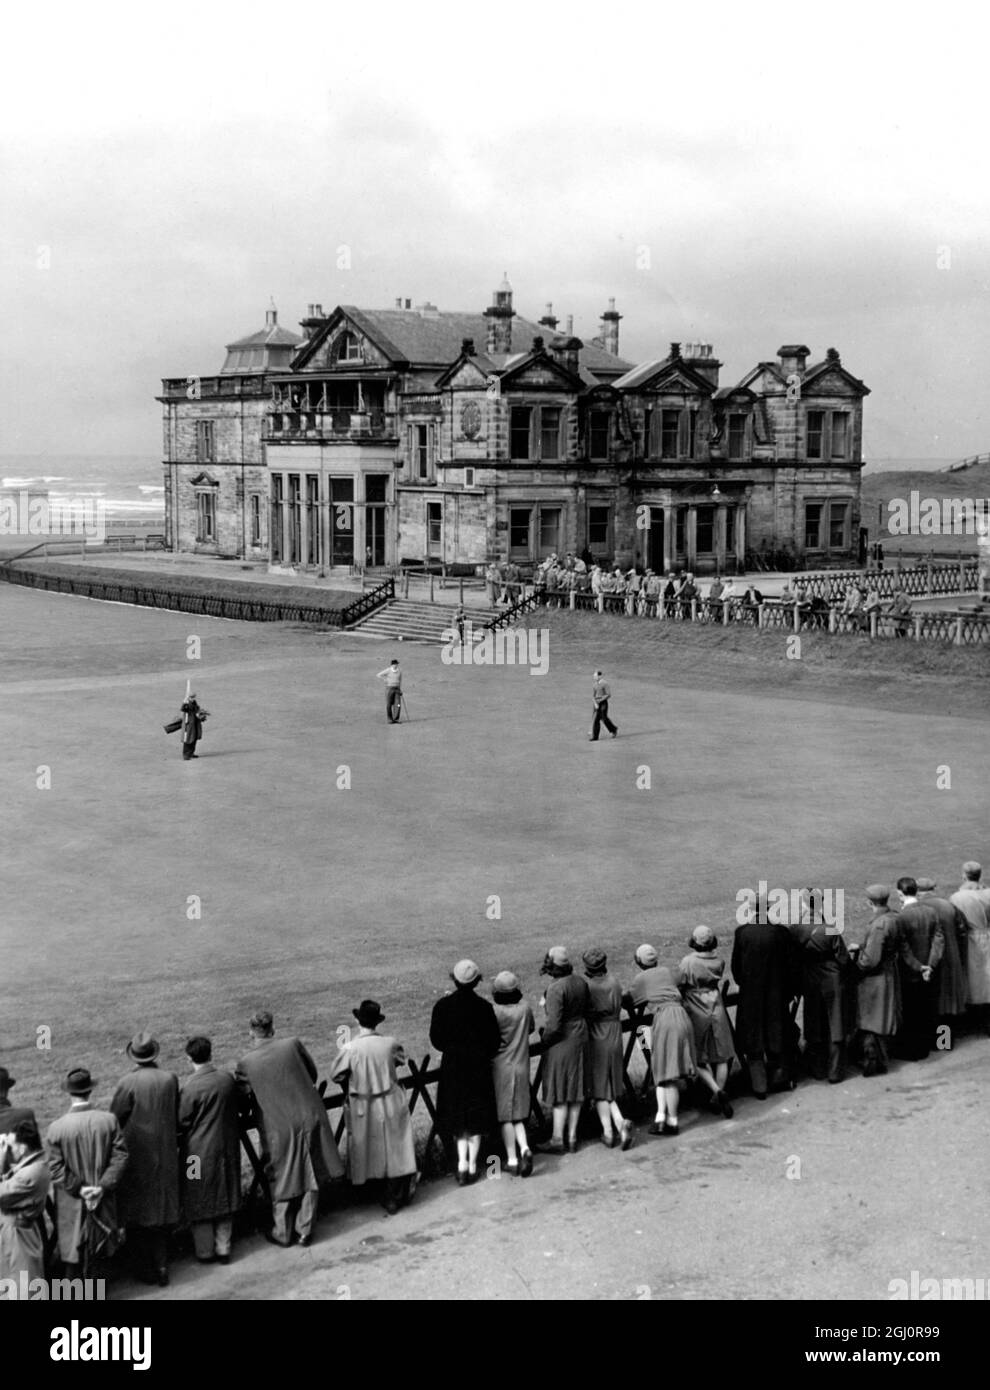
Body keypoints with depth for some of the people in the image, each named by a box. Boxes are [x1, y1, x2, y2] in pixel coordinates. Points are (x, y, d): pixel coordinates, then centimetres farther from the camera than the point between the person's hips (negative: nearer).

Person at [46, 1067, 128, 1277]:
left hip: (70, 1201, -2)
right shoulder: (109, 1120, -13)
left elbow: (56, 1168, -16)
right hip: (103, 1198, 2)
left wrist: (78, 1189, -11)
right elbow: (120, 1156, -12)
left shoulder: (56, 1128, -17)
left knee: (71, 1244, 15)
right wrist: (103, 1186, -12)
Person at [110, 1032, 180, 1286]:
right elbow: (176, 1116, 2)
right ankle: (162, 1266, 18)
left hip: (136, 1154, -3)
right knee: (161, 1210, 16)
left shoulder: (130, 1082, -18)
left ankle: (146, 1269, 15)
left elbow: (115, 1118, -10)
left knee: (138, 1216, 10)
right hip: (164, 1155, 3)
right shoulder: (170, 1079, -7)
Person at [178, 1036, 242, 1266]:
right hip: (226, 1148, 4)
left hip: (199, 1150, -4)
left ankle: (205, 1251, 20)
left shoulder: (190, 1087, -20)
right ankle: (224, 1249, 24)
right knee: (224, 1198, 16)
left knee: (200, 1202, 11)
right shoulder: (228, 1079, -6)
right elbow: (237, 1108, 8)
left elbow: (182, 1122, -12)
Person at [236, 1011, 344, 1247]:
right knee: (310, 1177, 14)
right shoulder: (293, 1045, -7)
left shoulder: (246, 1063, -11)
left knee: (283, 1180, 16)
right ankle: (305, 1230, 22)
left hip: (278, 1127, -1)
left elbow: (243, 1097, -1)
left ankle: (282, 1233, 27)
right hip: (309, 1119, 1)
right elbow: (313, 1074, 6)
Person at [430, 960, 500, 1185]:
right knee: (477, 1117, 12)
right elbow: (494, 1041, -5)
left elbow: (436, 1039, -3)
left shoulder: (443, 1006, -9)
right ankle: (472, 1165, 14)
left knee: (458, 1118, 13)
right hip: (479, 1067, -1)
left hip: (452, 1067, 1)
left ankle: (462, 1162, -2)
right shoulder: (483, 1007, -11)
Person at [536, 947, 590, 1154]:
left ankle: (558, 1139, 10)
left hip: (562, 1042, -7)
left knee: (559, 1092, 3)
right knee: (576, 1092, 14)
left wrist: (544, 1040, -8)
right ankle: (572, 1138, 21)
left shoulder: (556, 989, -23)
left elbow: (554, 1025, -25)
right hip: (581, 1038, 8)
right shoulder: (580, 982, 1)